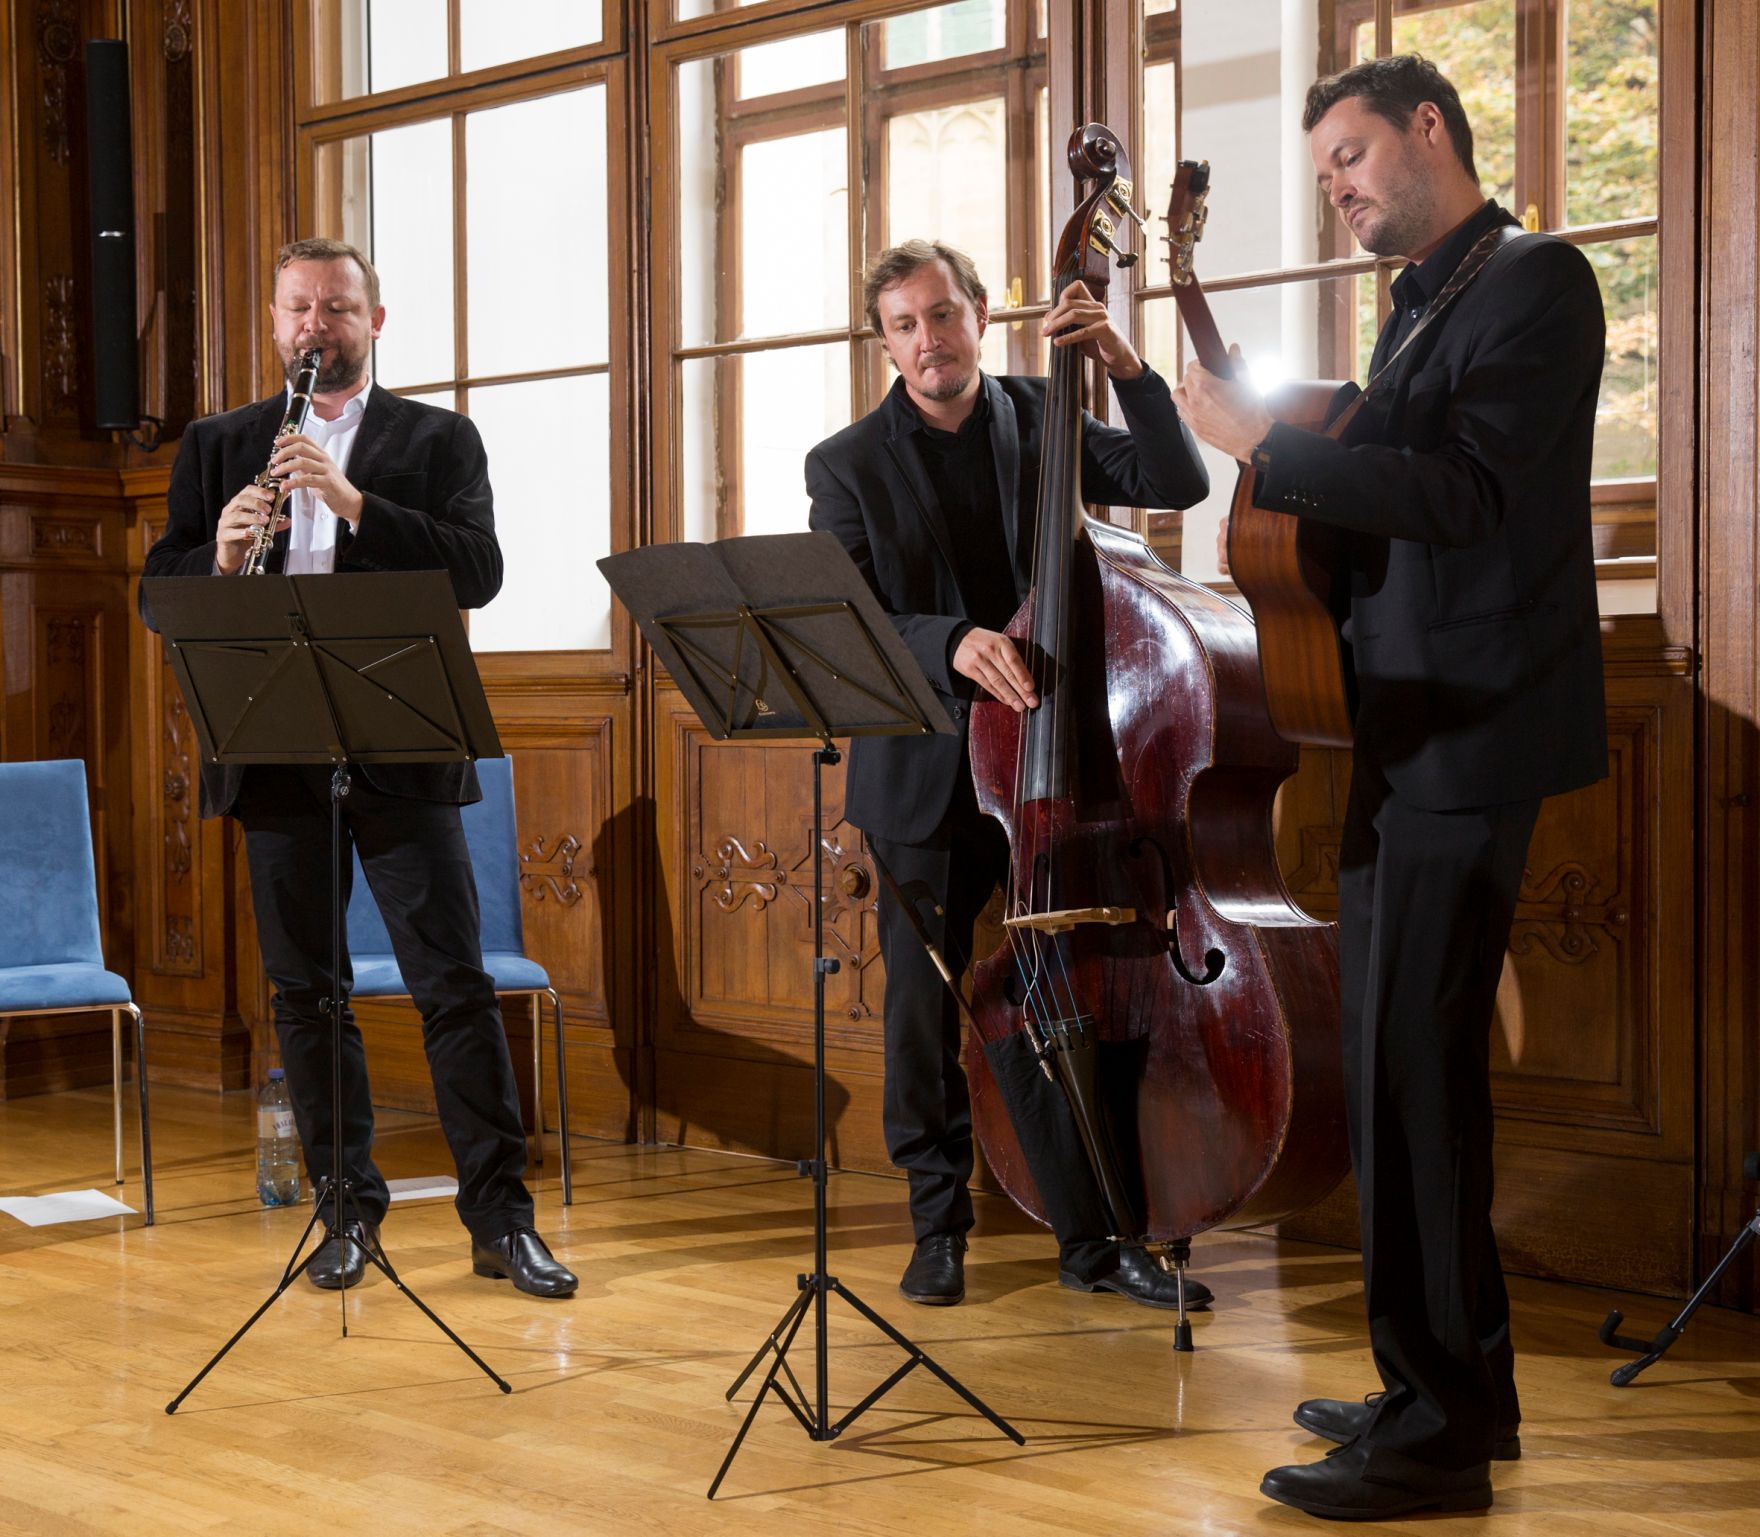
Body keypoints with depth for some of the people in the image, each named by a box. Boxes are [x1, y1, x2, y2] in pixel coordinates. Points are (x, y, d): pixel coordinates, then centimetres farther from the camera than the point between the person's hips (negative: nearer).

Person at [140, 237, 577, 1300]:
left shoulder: (438, 440, 7)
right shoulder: (217, 446, 14)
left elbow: (478, 572, -9)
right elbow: (159, 598, 8)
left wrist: (353, 501, -19)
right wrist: (219, 556, -14)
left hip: (401, 754, -2)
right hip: (275, 759, 3)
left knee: (456, 983, -3)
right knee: (305, 992, 8)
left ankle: (502, 1218, 3)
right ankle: (350, 1208, 19)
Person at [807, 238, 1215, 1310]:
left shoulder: (1044, 422, 6)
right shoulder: (847, 466, 0)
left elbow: (1180, 485, -3)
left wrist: (1127, 369, -15)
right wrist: (952, 643, -29)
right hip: (924, 779, 0)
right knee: (924, 1010, 6)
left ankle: (1091, 1237, 5)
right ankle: (939, 1226, 20)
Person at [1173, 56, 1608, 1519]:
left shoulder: (1535, 280, -8)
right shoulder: (1423, 307, 20)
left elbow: (1471, 491, -21)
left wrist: (1271, 442, -19)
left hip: (1466, 740, -10)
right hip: (1402, 740, 10)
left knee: (1413, 1071, -10)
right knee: (1402, 1062, 13)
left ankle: (1437, 1431, -4)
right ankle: (1458, 1383, 24)